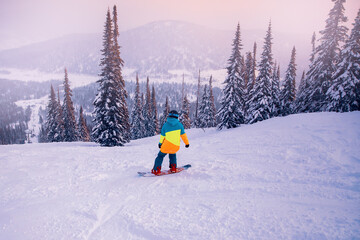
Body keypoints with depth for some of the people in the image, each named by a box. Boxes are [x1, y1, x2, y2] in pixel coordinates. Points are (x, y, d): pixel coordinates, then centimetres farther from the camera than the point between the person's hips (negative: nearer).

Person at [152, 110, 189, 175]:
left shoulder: (165, 125, 3)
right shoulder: (179, 124, 4)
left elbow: (162, 136, 10)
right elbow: (183, 135, 9)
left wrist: (160, 143, 27)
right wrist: (187, 143, 21)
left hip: (167, 144, -2)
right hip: (176, 146, 2)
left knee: (160, 155, 15)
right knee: (172, 155, 29)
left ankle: (156, 170, 11)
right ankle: (173, 168, 23)